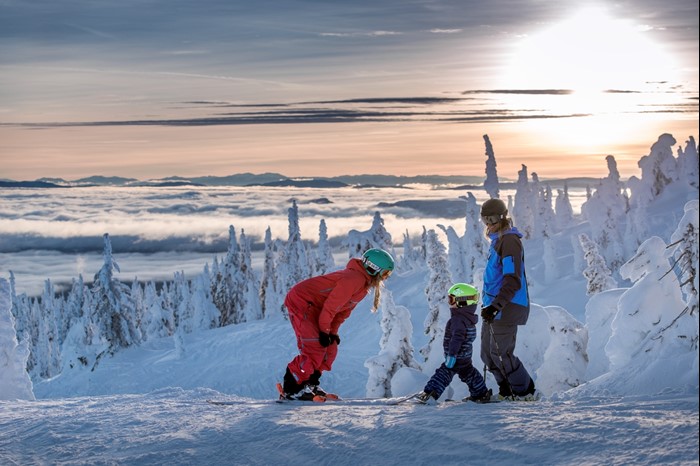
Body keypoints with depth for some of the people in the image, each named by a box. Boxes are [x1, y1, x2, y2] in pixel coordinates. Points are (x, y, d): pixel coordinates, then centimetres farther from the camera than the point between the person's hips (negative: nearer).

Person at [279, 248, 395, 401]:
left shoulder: (364, 283, 10)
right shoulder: (355, 279, -23)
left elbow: (345, 309, 15)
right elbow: (331, 305, -23)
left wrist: (333, 331, 8)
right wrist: (325, 330, -15)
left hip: (313, 307, 10)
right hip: (300, 301, -10)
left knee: (330, 349, 8)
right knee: (316, 348, -16)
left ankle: (310, 385, 15)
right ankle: (290, 389, -12)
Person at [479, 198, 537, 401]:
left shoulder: (509, 241, -15)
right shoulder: (498, 240, 17)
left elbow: (513, 281, -23)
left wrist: (496, 306, -29)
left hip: (507, 308, -10)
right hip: (493, 306, 10)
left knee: (501, 353, -6)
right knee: (488, 353, 11)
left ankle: (525, 391, 7)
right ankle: (507, 391, 21)